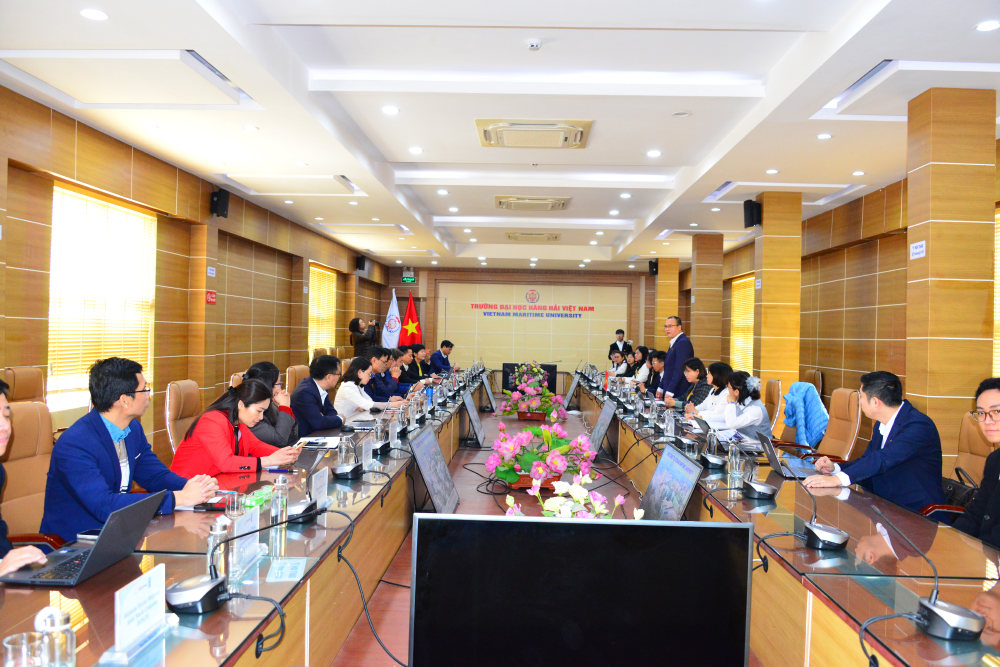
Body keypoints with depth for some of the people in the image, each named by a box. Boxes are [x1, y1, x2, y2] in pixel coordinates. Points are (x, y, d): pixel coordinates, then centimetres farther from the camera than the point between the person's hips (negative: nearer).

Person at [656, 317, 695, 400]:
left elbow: (679, 370, -21)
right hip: (668, 391, 9)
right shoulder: (674, 343, 17)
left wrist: (670, 392, -23)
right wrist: (661, 388, 19)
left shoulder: (683, 342, -15)